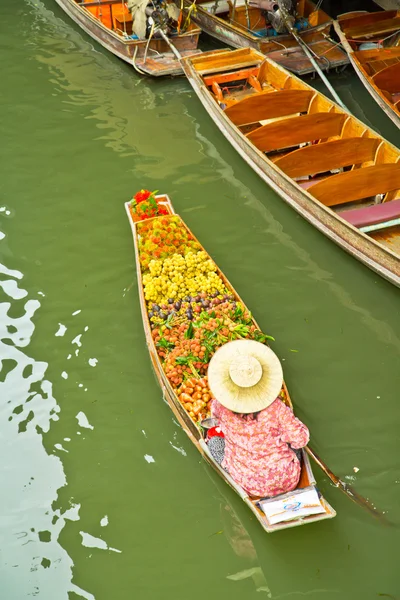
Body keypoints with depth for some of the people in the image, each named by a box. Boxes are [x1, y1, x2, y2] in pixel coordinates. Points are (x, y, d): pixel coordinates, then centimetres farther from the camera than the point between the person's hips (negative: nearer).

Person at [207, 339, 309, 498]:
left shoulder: (222, 406, -19)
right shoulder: (275, 408, -25)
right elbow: (301, 439, -14)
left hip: (250, 485, -1)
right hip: (287, 481, 1)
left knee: (214, 443, 23)